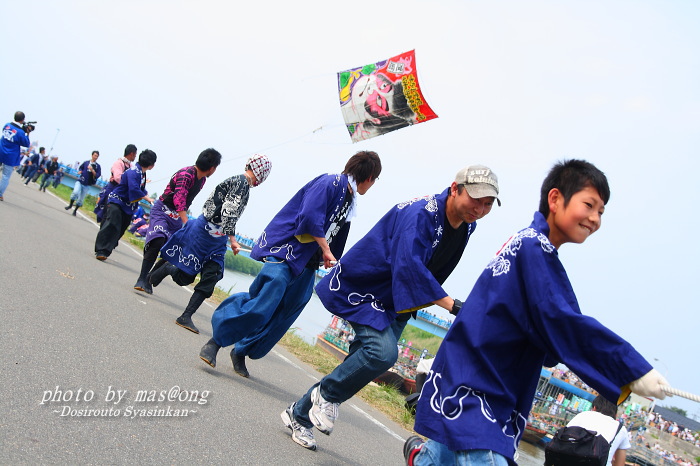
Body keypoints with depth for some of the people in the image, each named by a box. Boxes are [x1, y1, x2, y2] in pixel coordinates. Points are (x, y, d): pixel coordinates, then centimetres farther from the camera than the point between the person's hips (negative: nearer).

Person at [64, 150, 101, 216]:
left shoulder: (97, 166, 0)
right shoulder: (86, 162, 5)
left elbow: (98, 175, -7)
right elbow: (80, 168, 22)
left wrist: (92, 170, -20)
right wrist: (79, 171, 1)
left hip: (87, 184, 0)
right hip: (80, 181, 0)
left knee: (81, 199, 6)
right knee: (76, 192, -25)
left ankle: (75, 210, 24)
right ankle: (70, 205, -5)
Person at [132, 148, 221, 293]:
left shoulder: (202, 179, 7)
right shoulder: (186, 174, -22)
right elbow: (179, 199, -32)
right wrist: (186, 223, -41)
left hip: (177, 216, 8)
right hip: (162, 210, -8)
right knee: (157, 242, -26)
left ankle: (149, 279, 11)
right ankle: (141, 280, -20)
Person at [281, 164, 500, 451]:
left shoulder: (467, 227, 1)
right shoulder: (420, 213, -26)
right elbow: (409, 267, -37)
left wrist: (411, 306, 16)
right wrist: (451, 305, -39)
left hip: (392, 300, 8)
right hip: (360, 287, -8)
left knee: (358, 368, 6)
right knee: (383, 350, -27)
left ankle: (300, 415, 23)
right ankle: (327, 394, -2)